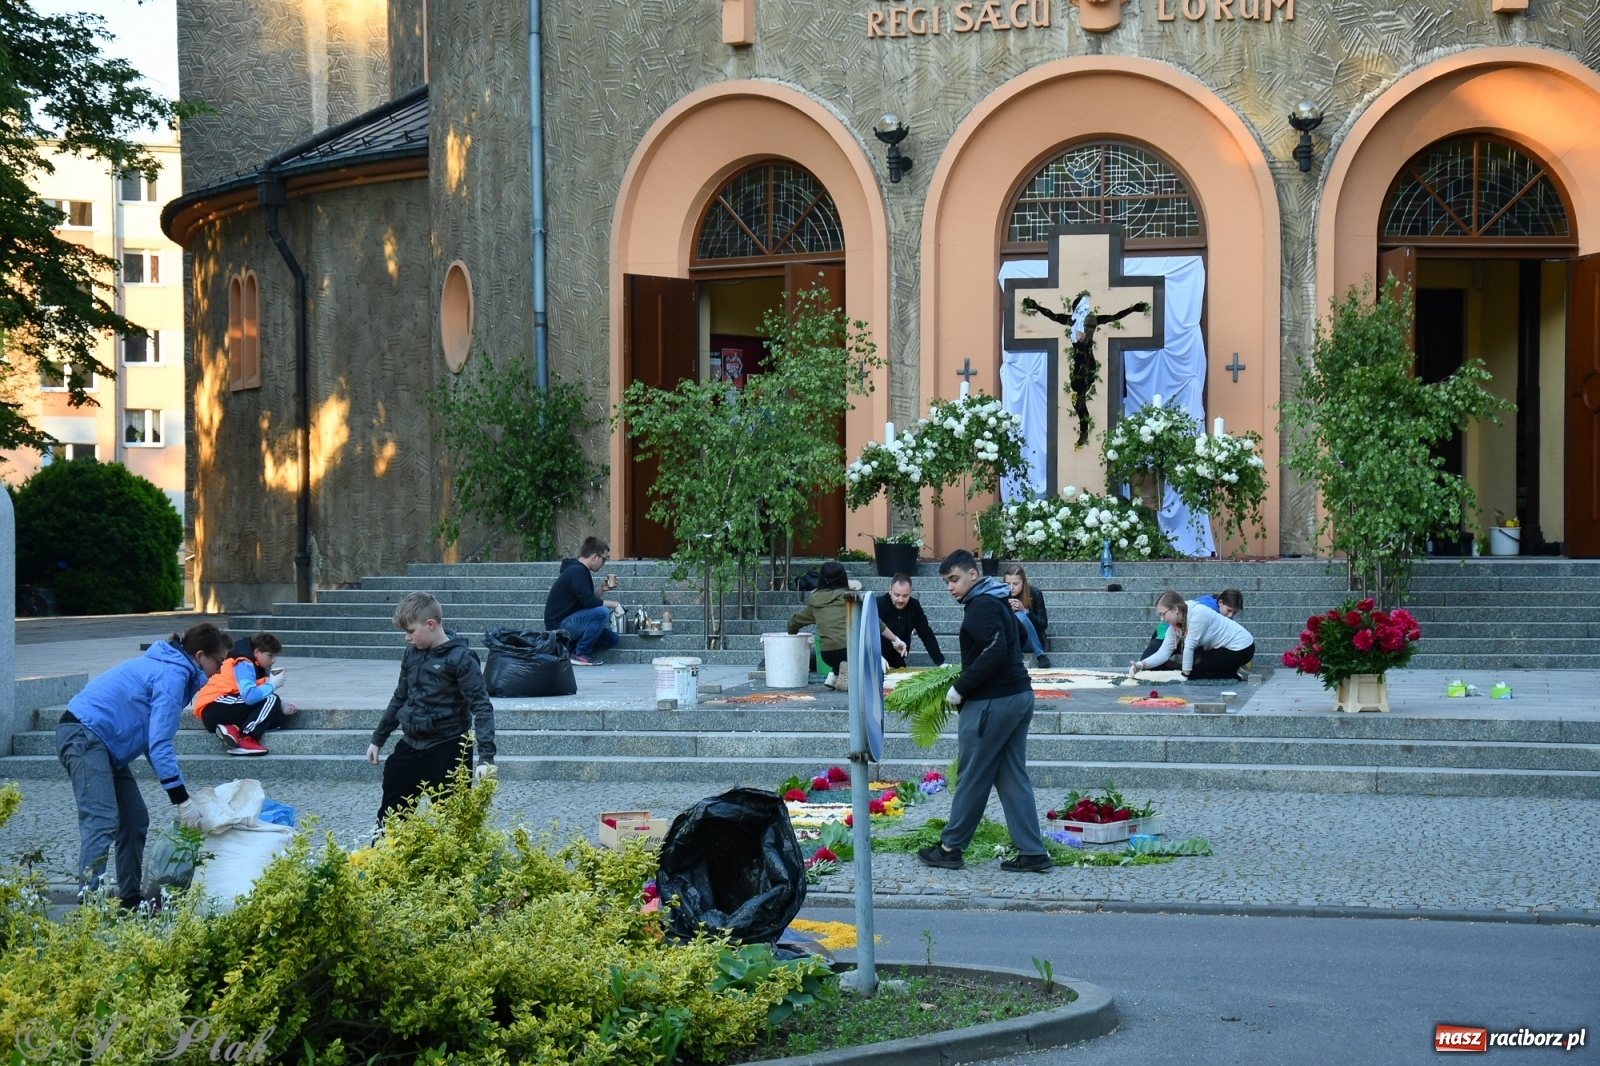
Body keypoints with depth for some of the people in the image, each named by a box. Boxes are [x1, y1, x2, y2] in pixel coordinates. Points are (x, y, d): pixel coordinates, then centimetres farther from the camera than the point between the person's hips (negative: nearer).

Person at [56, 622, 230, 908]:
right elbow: (159, 744, -20)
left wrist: (181, 793, 11)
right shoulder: (173, 675, -16)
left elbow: (153, 739, 18)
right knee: (102, 821, -18)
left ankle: (129, 899, 14)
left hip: (100, 740, 11)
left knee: (135, 820, 10)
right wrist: (182, 800, -18)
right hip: (84, 736, -11)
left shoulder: (171, 668, 14)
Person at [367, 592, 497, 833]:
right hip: (410, 747, 7)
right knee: (389, 816, 12)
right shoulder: (412, 654, 7)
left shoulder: (460, 658, -14)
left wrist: (486, 757, -26)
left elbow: (482, 708, -18)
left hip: (447, 751, -7)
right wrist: (378, 739, 24)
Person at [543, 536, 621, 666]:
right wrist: (614, 604, -13)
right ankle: (581, 654, -14)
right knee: (602, 612, -26)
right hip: (559, 625, -10)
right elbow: (589, 602, -25)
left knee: (611, 638, 8)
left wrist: (602, 590, 9)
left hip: (567, 623, 10)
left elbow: (587, 600, 20)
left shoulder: (579, 570, 14)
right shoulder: (576, 572, -18)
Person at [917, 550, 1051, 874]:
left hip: (992, 702, -10)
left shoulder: (982, 606, -13)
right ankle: (1032, 852, 6)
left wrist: (960, 688, -17)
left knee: (972, 777, 1)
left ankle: (950, 848, 10)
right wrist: (961, 679, 16)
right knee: (1014, 778, 9)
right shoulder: (997, 602, 18)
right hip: (1019, 695, 10)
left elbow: (994, 653, -23)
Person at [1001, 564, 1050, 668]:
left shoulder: (1035, 594, -12)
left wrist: (1025, 611, -27)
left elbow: (1043, 625, -13)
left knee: (1019, 616, -31)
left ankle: (1039, 654, -23)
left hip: (1032, 642, -2)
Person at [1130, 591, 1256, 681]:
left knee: (1196, 672, -13)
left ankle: (1234, 677, -4)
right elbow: (1164, 652, -6)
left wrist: (1185, 674, -20)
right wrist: (1141, 664, -20)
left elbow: (1189, 646, -25)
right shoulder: (1175, 626, -1)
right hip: (1225, 647, 9)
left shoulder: (1197, 613, -27)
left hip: (1241, 647, -9)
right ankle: (1231, 674, 11)